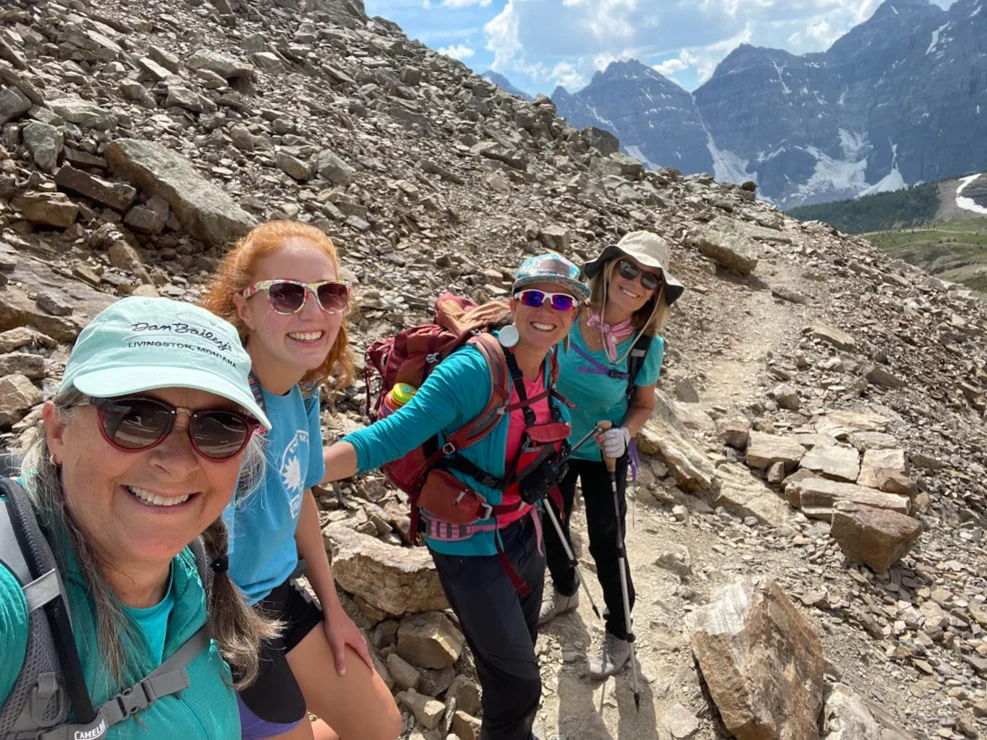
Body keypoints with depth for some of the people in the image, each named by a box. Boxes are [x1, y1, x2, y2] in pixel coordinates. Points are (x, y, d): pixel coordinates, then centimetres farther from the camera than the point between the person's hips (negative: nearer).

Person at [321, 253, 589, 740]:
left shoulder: (547, 363, -6)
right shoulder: (472, 369, -28)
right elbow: (388, 437, -33)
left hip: (524, 530, 7)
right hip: (472, 546, -7)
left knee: (522, 648, 27)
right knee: (517, 684, 5)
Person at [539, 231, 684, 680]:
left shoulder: (647, 345, -22)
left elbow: (643, 406, -7)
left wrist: (623, 434, -26)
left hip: (604, 456, -2)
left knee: (605, 546, 8)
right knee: (549, 530, 20)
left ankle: (619, 635, 35)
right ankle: (564, 593, 53)